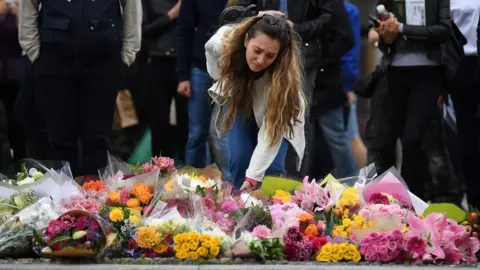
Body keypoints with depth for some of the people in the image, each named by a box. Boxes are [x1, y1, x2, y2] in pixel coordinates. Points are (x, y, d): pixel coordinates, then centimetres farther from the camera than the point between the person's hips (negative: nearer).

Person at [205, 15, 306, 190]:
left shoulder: (284, 74, -40)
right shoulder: (222, 43, -34)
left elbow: (272, 129, -41)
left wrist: (252, 178, -47)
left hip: (277, 114, -2)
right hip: (238, 103, 2)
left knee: (272, 168, -18)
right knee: (240, 158, -17)